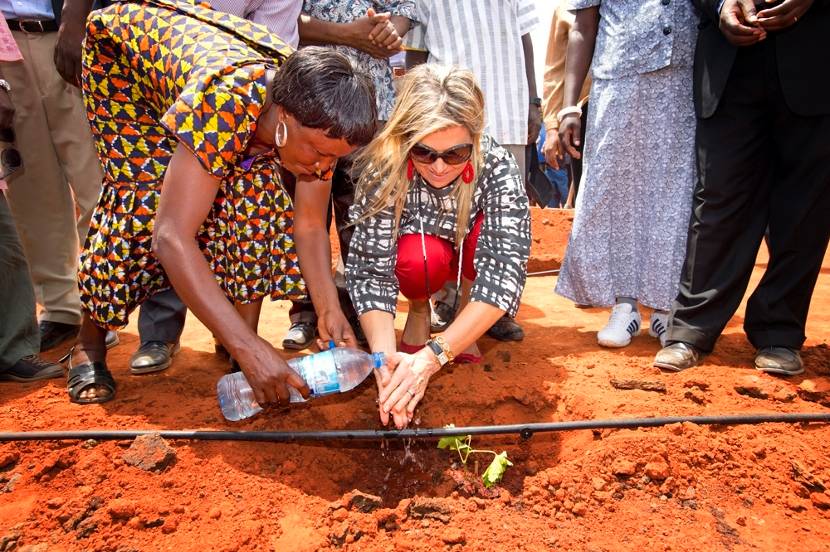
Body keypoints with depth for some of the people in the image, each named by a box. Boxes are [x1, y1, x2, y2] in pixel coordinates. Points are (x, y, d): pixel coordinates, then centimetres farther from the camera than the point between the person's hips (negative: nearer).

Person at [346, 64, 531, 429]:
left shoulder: (497, 166, -32)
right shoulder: (385, 171, -31)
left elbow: (505, 269, -39)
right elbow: (370, 268, -33)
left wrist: (433, 356, -49)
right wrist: (385, 355, -51)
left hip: (471, 256, 1)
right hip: (415, 251, 0)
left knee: (493, 233, -34)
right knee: (420, 258, -36)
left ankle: (464, 303, -4)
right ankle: (419, 309, -2)